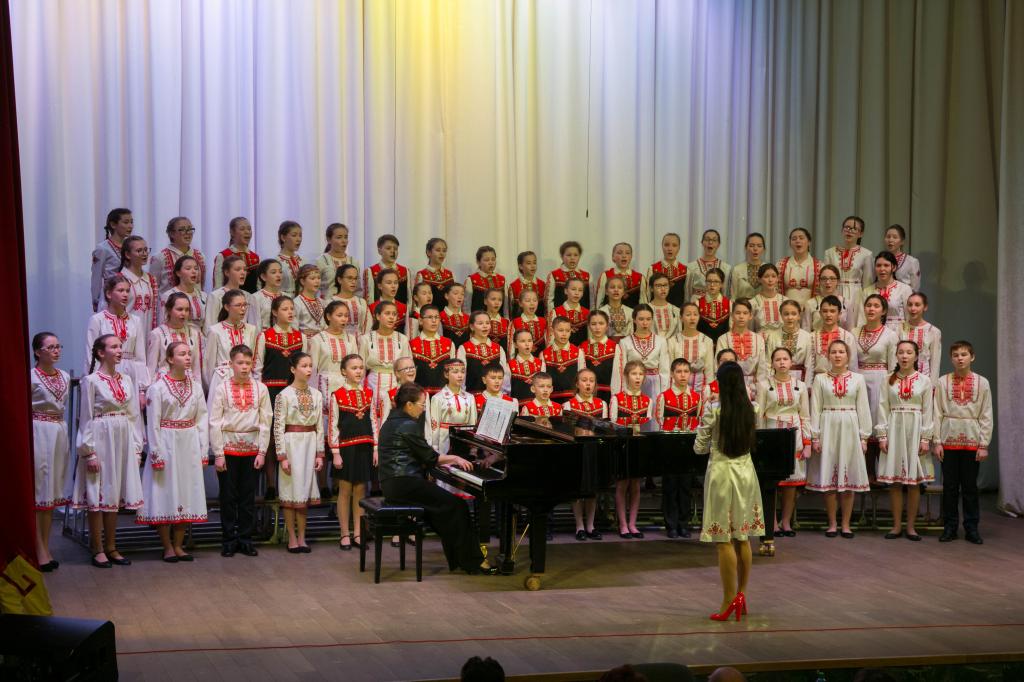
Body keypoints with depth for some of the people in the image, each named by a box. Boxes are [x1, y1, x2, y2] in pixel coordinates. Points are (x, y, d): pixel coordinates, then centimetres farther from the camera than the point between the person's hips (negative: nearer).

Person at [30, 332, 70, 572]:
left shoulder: (65, 377, 11)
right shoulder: (31, 377, -8)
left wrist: (61, 430, 14)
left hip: (59, 434, 7)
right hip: (38, 434, -7)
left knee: (51, 492, 9)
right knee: (36, 491, -5)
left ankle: (46, 548, 14)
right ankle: (40, 551, -4)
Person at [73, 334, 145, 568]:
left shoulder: (126, 380, 10)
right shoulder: (91, 380, -6)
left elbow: (133, 415, 12)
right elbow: (86, 418, -7)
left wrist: (136, 448, 7)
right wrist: (89, 452, -12)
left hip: (123, 440, 6)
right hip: (101, 439, -5)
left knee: (115, 495, 10)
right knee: (98, 495, -1)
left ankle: (111, 547, 17)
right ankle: (97, 550, 6)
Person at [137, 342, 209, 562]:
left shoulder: (196, 387, 7)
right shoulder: (157, 387, -6)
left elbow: (201, 420, 7)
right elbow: (153, 424, -8)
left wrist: (203, 451, 2)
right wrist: (157, 455, -11)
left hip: (190, 446, 5)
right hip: (167, 445, -4)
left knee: (187, 494, 7)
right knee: (166, 493, 0)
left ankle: (178, 545, 16)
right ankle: (167, 548, 9)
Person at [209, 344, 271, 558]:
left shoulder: (260, 389, 2)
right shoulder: (221, 389, -3)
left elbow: (266, 422, 3)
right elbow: (214, 423, -3)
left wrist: (262, 451, -1)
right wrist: (218, 454, -6)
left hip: (252, 449, 2)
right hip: (228, 448, -2)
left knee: (249, 496, 6)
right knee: (228, 496, 3)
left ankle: (246, 539, 15)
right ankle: (229, 540, 12)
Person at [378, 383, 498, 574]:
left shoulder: (392, 421, 16)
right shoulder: (408, 426, -14)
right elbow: (429, 456, -9)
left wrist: (441, 462, 16)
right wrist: (454, 458, 6)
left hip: (392, 483, 10)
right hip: (405, 484, -10)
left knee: (444, 506, 13)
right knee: (456, 506, -9)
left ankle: (457, 559, 10)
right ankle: (473, 561, -6)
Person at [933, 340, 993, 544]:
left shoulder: (982, 382, 3)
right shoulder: (942, 382, 2)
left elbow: (986, 416, 2)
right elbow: (937, 413, 2)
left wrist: (984, 444, -3)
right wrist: (936, 441, -3)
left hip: (972, 440, 0)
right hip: (949, 440, 0)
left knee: (970, 486, 4)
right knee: (949, 485, 4)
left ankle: (971, 528, 12)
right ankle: (950, 527, 12)